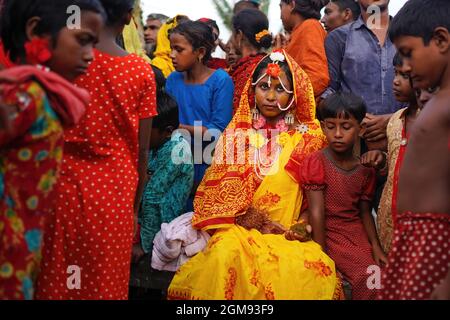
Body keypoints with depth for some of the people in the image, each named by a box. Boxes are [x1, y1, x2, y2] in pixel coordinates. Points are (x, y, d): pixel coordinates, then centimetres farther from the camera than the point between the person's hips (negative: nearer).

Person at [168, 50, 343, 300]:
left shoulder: (308, 137, 10)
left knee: (314, 266, -33)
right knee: (228, 252, -36)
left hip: (290, 233, 0)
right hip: (240, 227, 0)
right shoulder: (237, 133, 12)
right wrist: (258, 221, -8)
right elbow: (219, 190, 6)